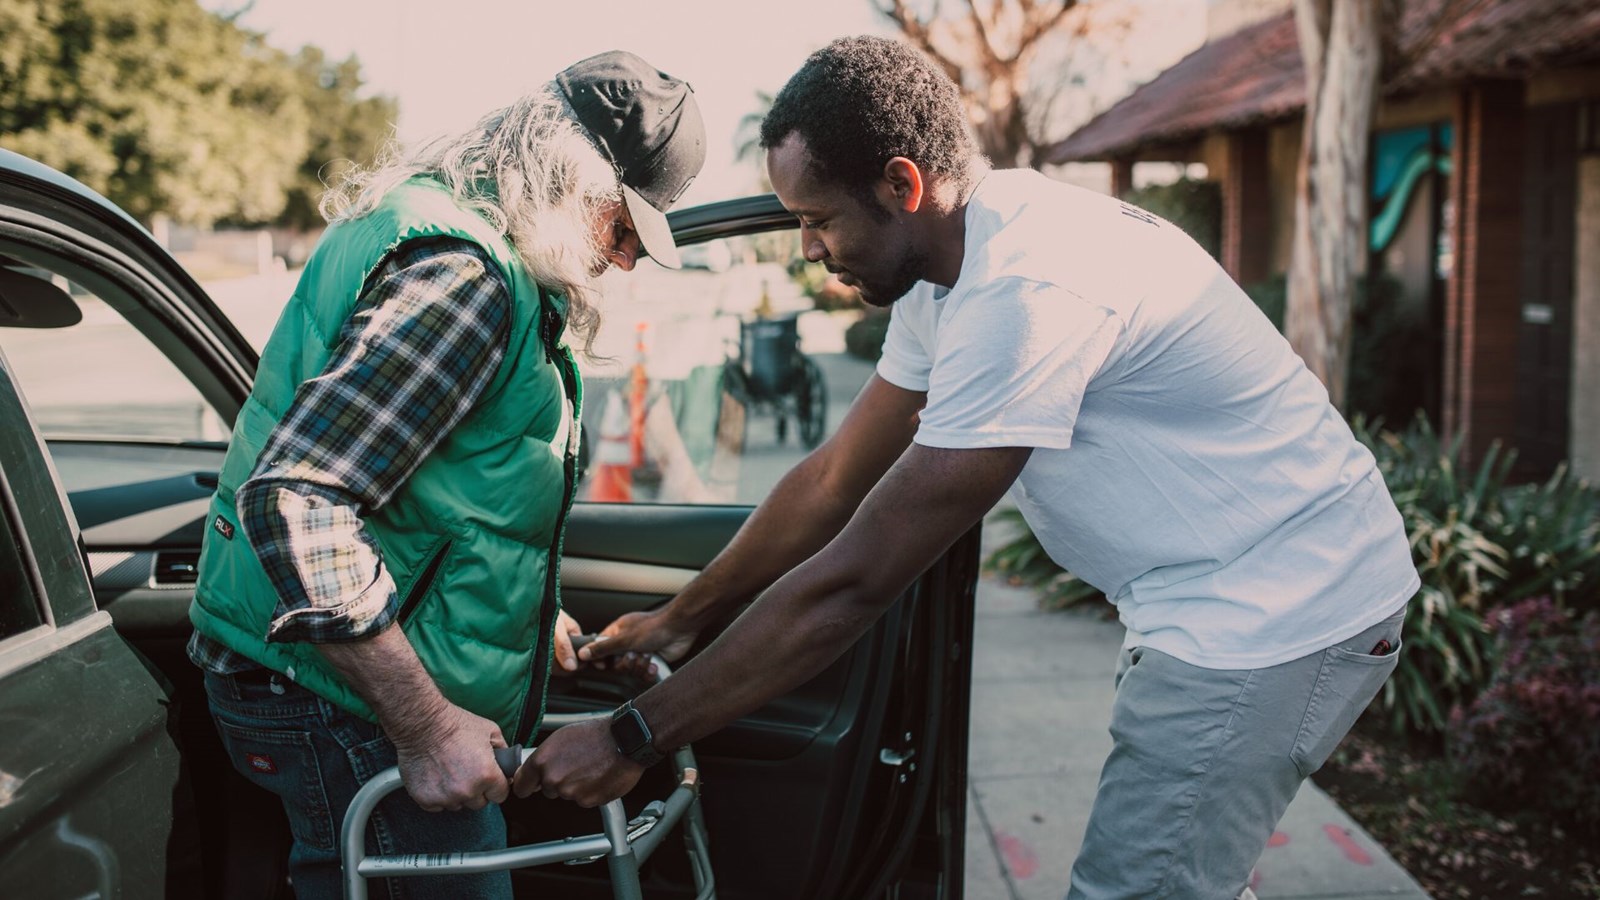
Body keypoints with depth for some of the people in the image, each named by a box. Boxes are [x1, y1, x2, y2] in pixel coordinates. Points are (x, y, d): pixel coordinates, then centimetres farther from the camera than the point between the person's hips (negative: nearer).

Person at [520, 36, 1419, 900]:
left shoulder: (1025, 290, -29)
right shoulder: (950, 260, 2)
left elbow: (852, 582, -28)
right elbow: (834, 479, 9)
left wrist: (632, 739, -21)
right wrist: (680, 620, 12)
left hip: (1279, 607, -10)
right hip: (1212, 606, 10)